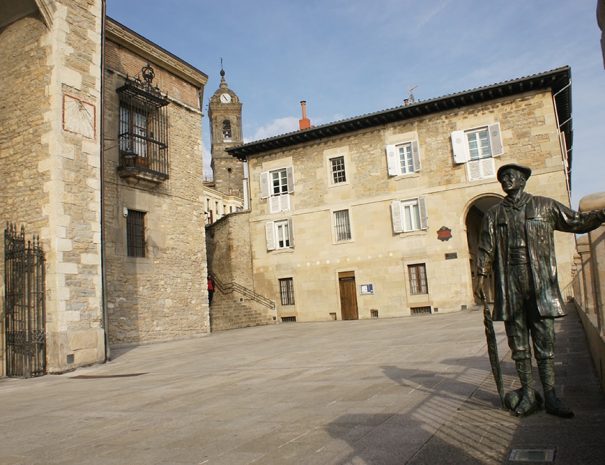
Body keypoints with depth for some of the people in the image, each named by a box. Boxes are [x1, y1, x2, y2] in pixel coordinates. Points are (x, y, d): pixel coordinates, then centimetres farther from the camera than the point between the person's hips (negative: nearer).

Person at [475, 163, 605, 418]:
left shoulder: (545, 206, 11)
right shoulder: (494, 214, 12)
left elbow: (577, 221, 16)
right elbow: (486, 249, 10)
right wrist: (481, 277, 2)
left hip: (541, 287, 0)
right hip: (510, 289, 1)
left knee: (545, 343, 2)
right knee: (519, 345, 5)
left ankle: (550, 397, 10)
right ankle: (528, 394, 14)